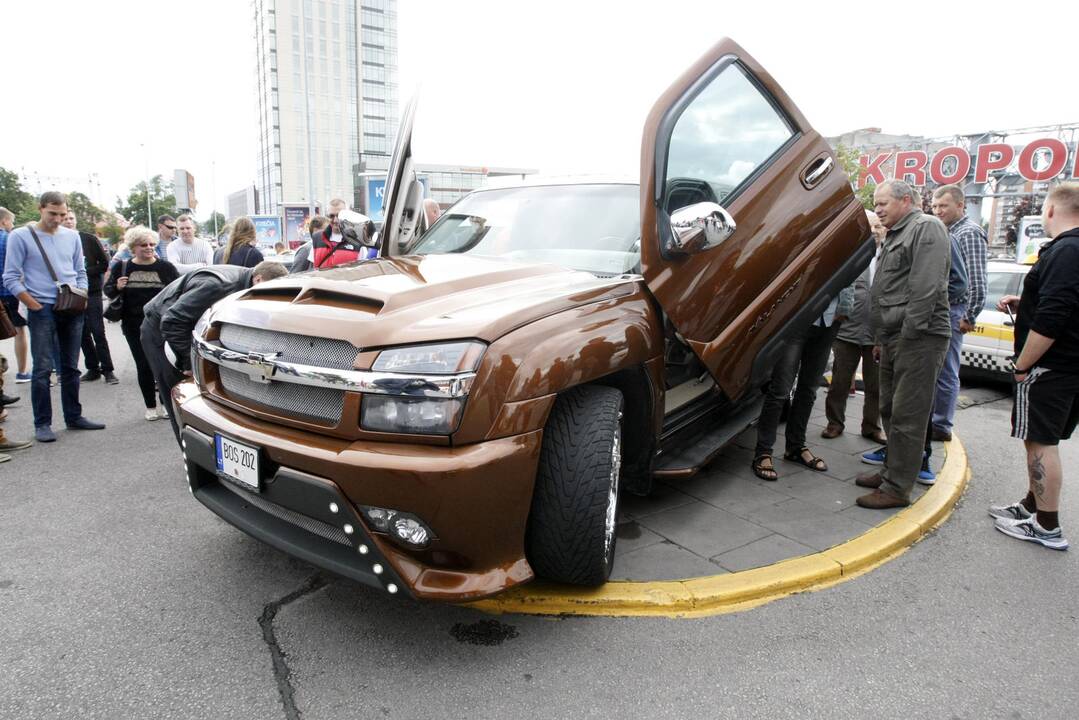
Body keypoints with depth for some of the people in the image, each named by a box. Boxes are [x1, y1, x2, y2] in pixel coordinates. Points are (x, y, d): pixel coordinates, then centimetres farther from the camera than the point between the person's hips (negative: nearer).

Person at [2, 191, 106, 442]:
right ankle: (42, 424, 3)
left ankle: (73, 416, 19)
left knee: (71, 367, 10)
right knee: (43, 369, -4)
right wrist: (35, 306, -11)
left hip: (73, 310, 4)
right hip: (42, 310, -4)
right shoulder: (20, 236, -2)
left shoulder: (72, 237, 10)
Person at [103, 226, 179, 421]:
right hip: (134, 326, 1)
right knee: (143, 366, 5)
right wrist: (117, 288, -10)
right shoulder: (122, 267, 4)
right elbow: (108, 290, 13)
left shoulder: (165, 266, 1)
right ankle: (151, 406, 17)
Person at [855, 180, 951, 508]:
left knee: (907, 416, -7)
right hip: (895, 339, 10)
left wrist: (909, 334, -21)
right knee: (890, 411, 16)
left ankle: (897, 488, -2)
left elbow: (926, 288, -19)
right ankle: (891, 471, 27)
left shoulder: (926, 228, -7)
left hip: (917, 338, -10)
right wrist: (882, 339, 24)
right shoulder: (895, 236, 24)